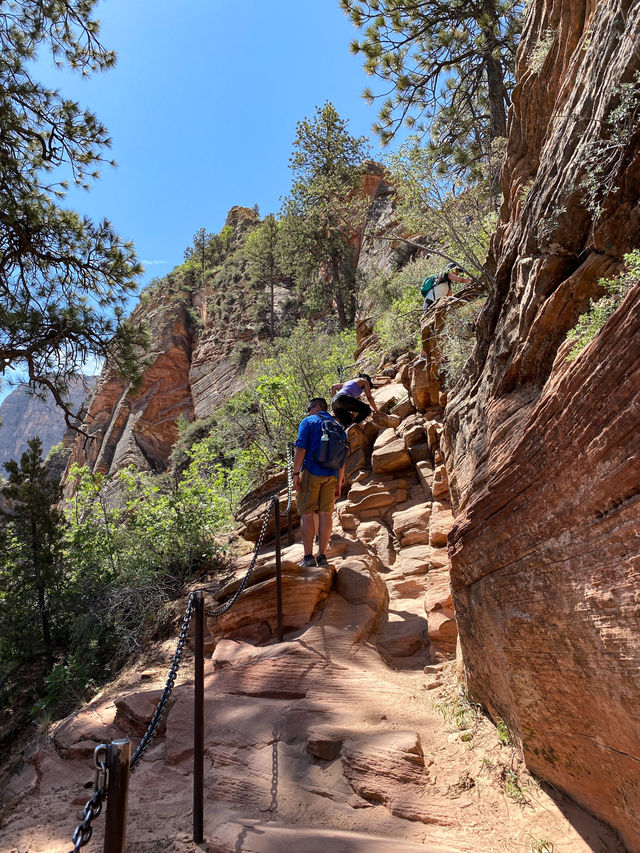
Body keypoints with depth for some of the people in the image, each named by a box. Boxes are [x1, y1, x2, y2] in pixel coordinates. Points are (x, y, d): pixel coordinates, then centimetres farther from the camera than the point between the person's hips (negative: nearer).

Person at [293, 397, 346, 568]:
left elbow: (301, 448, -10)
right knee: (325, 514, 5)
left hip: (311, 472, -5)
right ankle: (322, 556, 7)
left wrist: (296, 473, -10)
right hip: (331, 475, 5)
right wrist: (339, 483, 17)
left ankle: (308, 556, -1)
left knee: (306, 514, 0)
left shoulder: (308, 422, 2)